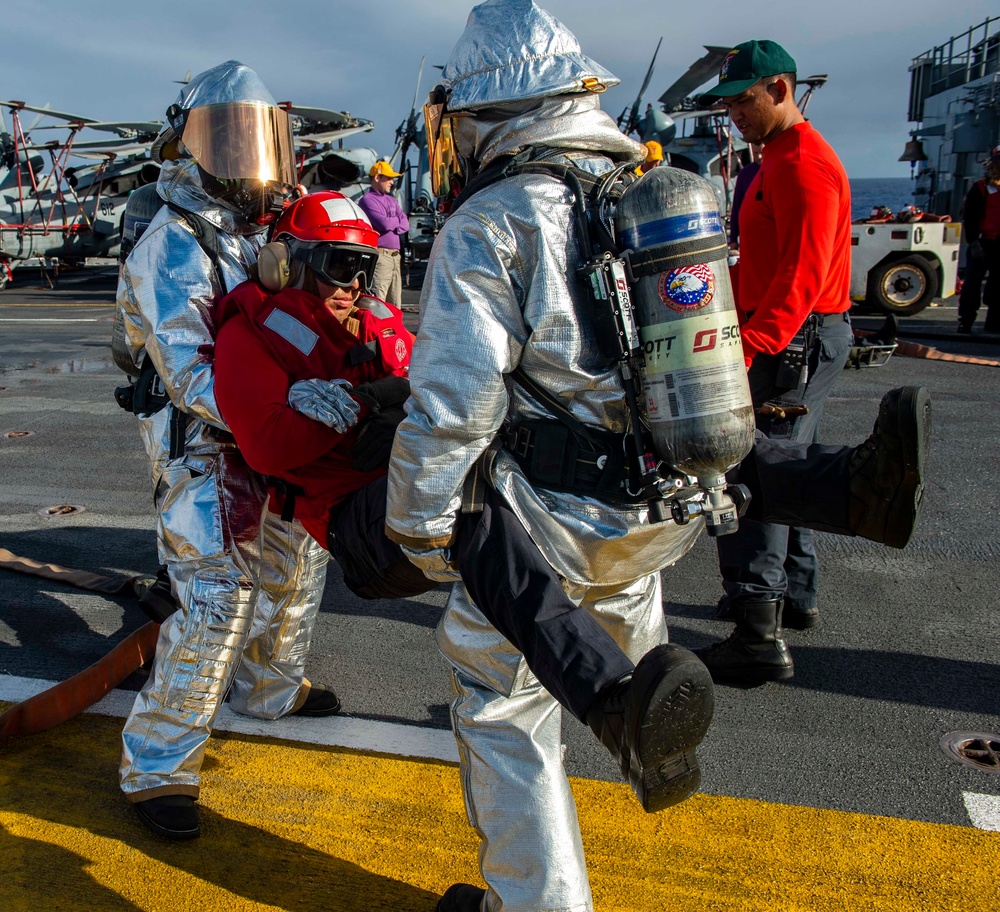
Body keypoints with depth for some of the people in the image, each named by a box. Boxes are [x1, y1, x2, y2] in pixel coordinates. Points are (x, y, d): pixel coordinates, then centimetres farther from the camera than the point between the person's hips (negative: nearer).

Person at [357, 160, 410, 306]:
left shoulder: (391, 200, 20)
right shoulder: (367, 200, -5)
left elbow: (405, 224, 11)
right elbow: (384, 224, -17)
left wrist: (392, 226, -9)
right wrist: (397, 220, 4)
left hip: (395, 256, 8)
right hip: (379, 256, -8)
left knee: (394, 303, 12)